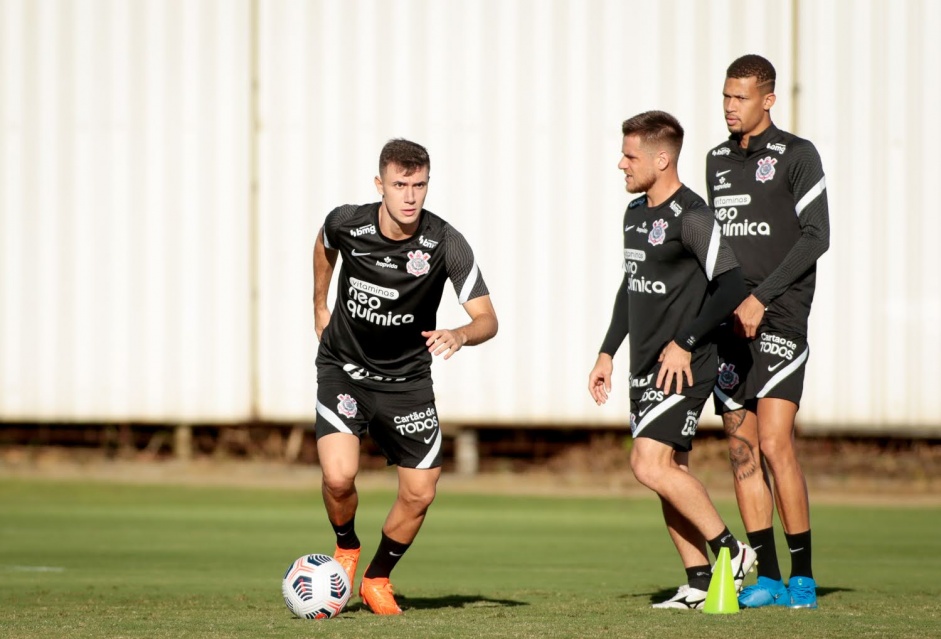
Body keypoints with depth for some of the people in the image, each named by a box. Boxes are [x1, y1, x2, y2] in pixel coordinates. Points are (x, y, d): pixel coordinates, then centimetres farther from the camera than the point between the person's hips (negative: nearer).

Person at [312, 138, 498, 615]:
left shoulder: (446, 244, -20)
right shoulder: (346, 223, -16)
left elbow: (487, 319, -19)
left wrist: (459, 335, -40)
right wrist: (320, 305, 17)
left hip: (407, 378, 1)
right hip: (344, 368, -1)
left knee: (419, 495, -1)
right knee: (339, 477, -20)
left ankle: (377, 579, 27)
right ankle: (346, 548, 14)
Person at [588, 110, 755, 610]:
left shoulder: (691, 217, -15)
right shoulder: (635, 212, 13)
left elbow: (732, 287, -21)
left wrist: (685, 344, -20)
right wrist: (607, 352, 23)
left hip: (682, 366, -9)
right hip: (645, 366, 9)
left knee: (650, 464, -18)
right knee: (669, 473, 8)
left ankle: (731, 550, -6)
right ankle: (699, 582, 13)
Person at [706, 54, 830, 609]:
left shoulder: (797, 156, -3)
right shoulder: (718, 160, 16)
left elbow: (816, 236, -9)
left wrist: (761, 298, -15)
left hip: (779, 318, -6)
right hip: (729, 319, 6)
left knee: (775, 443, -14)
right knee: (742, 450, 2)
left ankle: (803, 577, -8)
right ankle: (768, 578, 6)